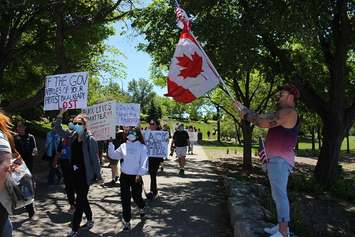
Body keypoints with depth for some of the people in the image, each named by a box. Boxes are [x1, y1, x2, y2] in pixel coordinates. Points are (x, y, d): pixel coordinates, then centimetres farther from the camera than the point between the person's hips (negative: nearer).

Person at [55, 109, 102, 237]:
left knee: (79, 201, -2)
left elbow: (95, 159, -11)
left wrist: (98, 176, -10)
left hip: (85, 174, -6)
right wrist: (61, 113, -3)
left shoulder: (90, 139, -13)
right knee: (82, 199, 19)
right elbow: (57, 129, 7)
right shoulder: (72, 137, 4)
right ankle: (90, 220, 38)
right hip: (75, 174, 7)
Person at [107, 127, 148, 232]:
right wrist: (110, 144, 0)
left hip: (136, 176, -3)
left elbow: (144, 162, -12)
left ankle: (141, 208, 45)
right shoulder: (123, 146, 3)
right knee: (125, 198, 4)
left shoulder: (142, 147, -8)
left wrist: (139, 174, -19)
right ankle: (127, 221, 17)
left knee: (136, 196, 8)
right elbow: (113, 155, 9)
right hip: (124, 176, 3)